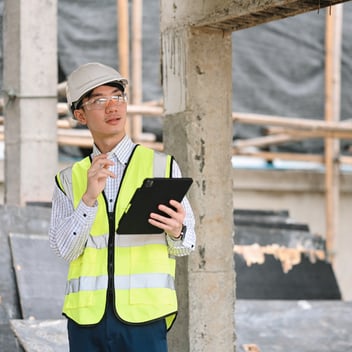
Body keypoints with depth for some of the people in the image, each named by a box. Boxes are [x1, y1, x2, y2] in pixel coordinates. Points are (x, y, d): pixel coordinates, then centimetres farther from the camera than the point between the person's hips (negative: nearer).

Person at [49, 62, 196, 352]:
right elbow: (64, 249, -1)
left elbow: (186, 245, 7)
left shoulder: (162, 166, 7)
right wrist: (90, 197, -14)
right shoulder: (69, 180, 11)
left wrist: (176, 231, -16)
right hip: (86, 316, 2)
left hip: (143, 315, -2)